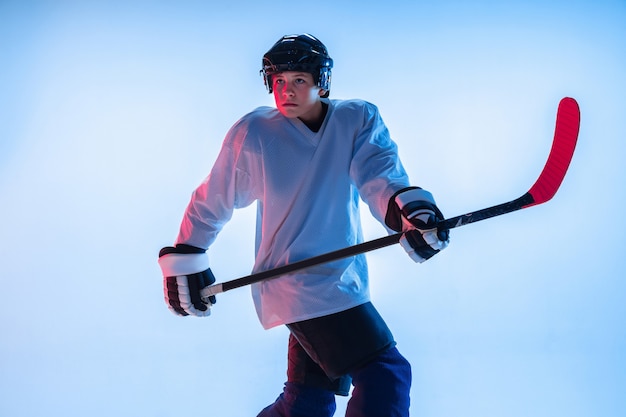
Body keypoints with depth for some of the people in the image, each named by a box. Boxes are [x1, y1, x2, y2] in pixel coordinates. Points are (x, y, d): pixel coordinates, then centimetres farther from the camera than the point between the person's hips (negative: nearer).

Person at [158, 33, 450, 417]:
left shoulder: (359, 120, -1)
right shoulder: (253, 133, -7)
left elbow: (378, 176, -17)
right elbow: (212, 201, 4)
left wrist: (410, 209, -38)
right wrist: (184, 260, 7)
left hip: (345, 278, 5)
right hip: (293, 281, -5)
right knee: (387, 375, -15)